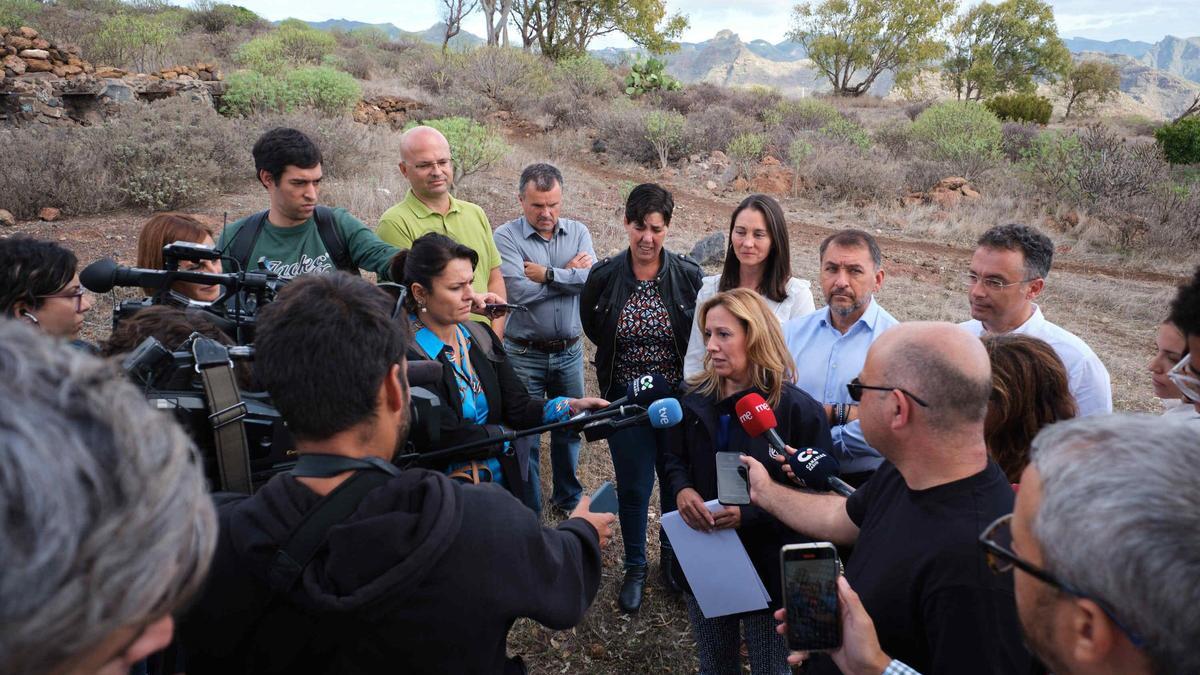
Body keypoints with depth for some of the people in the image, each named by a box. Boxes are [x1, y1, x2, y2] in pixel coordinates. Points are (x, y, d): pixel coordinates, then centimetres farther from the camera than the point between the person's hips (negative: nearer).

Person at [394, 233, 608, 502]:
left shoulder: (480, 336, 3)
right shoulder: (404, 355, -20)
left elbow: (518, 407, -3)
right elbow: (447, 438, -22)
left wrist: (571, 406, -19)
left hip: (503, 481, 6)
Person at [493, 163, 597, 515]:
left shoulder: (578, 232, 3)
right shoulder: (506, 236, -9)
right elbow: (518, 291, -22)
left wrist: (547, 274, -18)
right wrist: (570, 273, -13)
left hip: (570, 352, 4)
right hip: (524, 354, -3)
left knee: (570, 428, 17)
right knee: (525, 436, 5)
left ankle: (568, 498, 38)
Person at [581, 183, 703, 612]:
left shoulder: (688, 275, -9)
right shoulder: (604, 276, -8)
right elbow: (592, 325, 11)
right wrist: (623, 354, 9)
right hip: (625, 398, 0)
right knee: (633, 485, 8)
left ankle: (672, 557, 39)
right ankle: (635, 568, 29)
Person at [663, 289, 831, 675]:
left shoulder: (799, 409, -16)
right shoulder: (695, 399, 0)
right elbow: (674, 462, 9)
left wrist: (750, 513, -27)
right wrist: (681, 490, -15)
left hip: (768, 567, -4)